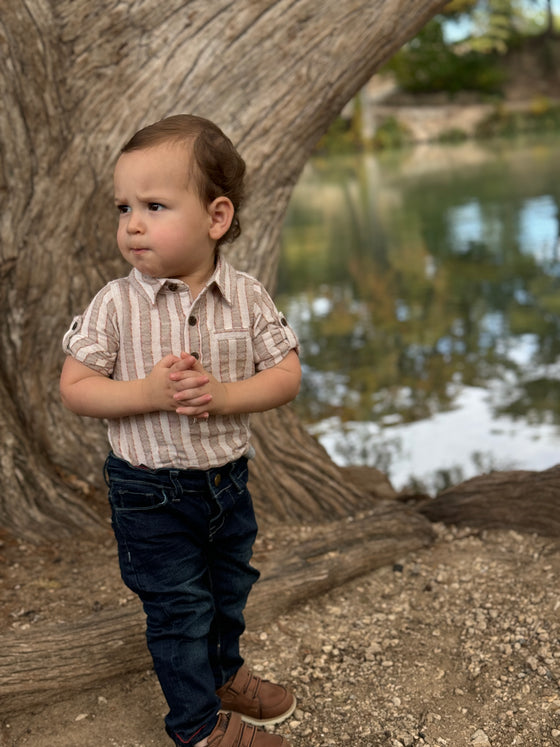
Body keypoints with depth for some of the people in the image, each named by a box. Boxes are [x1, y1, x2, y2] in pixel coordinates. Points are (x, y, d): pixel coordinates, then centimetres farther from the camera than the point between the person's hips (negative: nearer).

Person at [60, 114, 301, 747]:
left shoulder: (246, 297, -10)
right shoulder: (115, 304, -15)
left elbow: (286, 374, -8)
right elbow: (74, 388, -12)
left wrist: (222, 394, -25)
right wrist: (147, 393, -27)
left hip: (228, 480, 3)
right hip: (151, 494, -3)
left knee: (228, 589, 23)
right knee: (178, 606, 10)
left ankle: (223, 673, 52)